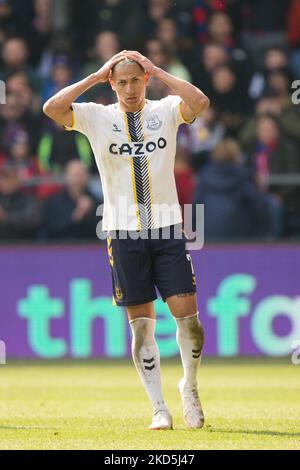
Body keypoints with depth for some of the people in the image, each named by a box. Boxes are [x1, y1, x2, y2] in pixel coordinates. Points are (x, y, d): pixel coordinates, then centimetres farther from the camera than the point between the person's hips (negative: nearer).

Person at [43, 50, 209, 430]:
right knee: (141, 324, 0)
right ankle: (159, 409, 6)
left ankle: (189, 387, 19)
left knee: (187, 314, -5)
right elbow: (52, 109, -11)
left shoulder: (165, 111, 5)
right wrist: (96, 76, -7)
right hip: (124, 233, 0)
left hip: (167, 229, 0)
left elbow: (200, 103, -16)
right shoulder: (97, 117, 4)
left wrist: (157, 71, -9)